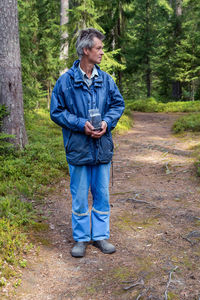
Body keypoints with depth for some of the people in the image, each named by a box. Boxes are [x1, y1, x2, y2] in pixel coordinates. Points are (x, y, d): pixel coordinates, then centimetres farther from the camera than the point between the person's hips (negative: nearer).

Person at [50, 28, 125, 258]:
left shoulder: (106, 79, 3)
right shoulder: (66, 81, -7)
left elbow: (118, 104, 12)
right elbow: (56, 111, -3)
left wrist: (107, 122, -7)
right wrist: (81, 124, -15)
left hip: (103, 147, 3)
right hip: (78, 148, -3)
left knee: (102, 194, 12)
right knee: (79, 197, 7)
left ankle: (100, 235, 27)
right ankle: (80, 238, 24)